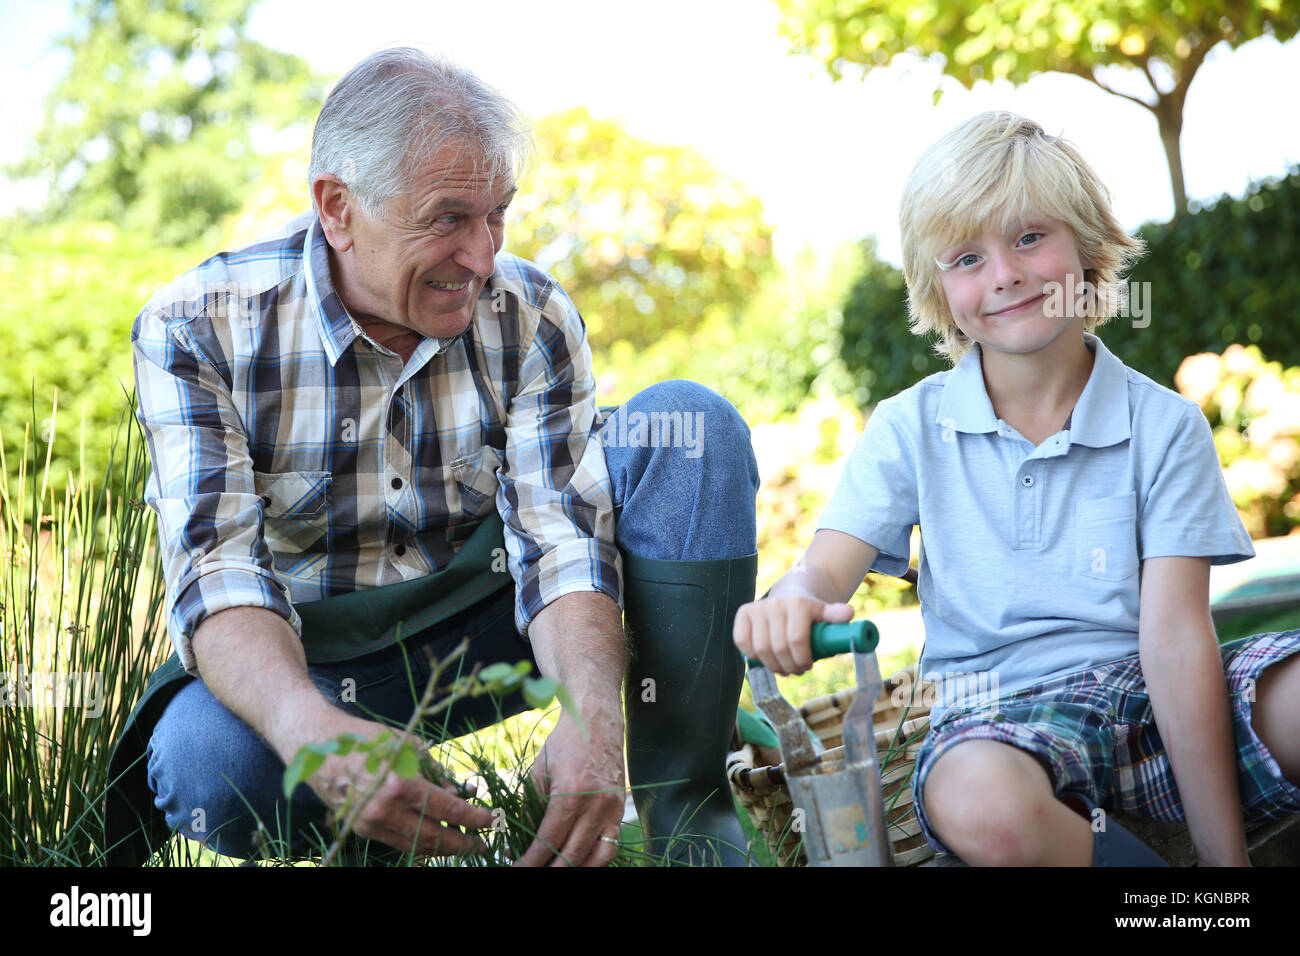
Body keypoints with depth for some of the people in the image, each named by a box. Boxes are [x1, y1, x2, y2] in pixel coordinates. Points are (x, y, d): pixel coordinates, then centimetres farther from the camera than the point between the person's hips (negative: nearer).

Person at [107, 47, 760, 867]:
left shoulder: (532, 318, -9)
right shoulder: (196, 329, -16)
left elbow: (561, 540, -18)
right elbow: (217, 570, -25)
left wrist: (593, 715, -40)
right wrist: (312, 729, -47)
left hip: (487, 627, 3)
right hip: (305, 657, -2)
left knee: (691, 422, -16)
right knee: (211, 768, -38)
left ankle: (687, 809, -18)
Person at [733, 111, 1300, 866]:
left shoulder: (1163, 424, 2)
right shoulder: (909, 428, 6)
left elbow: (1175, 638, -8)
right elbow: (831, 565, -4)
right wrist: (794, 599, -32)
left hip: (1149, 700, 0)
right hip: (1001, 717, 1)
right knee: (978, 803, -38)